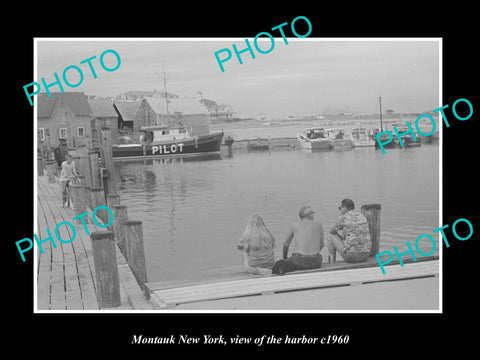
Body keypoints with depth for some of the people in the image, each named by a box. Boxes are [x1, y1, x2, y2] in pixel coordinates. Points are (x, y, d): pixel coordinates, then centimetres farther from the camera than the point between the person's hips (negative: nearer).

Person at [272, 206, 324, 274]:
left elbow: (286, 245, 17)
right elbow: (321, 245, 16)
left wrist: (285, 259, 32)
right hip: (315, 262, 2)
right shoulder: (318, 224, 9)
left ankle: (284, 265, -19)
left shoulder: (294, 226, 10)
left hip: (298, 260, -2)